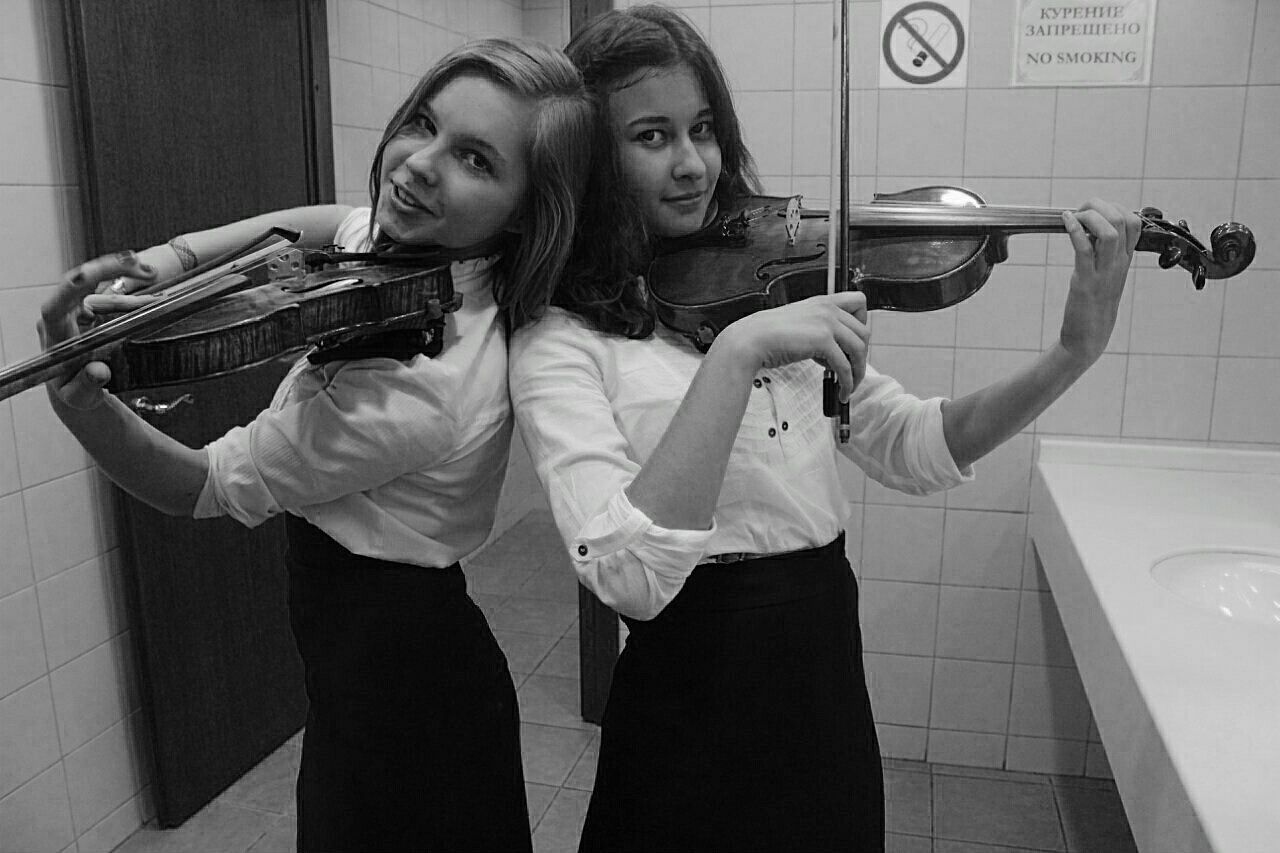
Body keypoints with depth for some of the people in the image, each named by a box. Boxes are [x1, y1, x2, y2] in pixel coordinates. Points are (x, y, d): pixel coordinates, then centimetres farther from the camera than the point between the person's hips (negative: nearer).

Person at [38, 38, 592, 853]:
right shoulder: (397, 242, -8)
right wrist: (172, 255, -3)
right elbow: (335, 219, 12)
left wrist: (86, 406, -34)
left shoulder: (419, 386, -31)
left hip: (393, 685, -8)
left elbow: (211, 486, -20)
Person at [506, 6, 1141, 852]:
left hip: (830, 678, 5)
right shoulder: (560, 340, -13)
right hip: (696, 695, -5)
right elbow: (630, 577, -27)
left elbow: (913, 450, 1)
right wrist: (736, 355, -32)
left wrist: (1074, 354, -13)